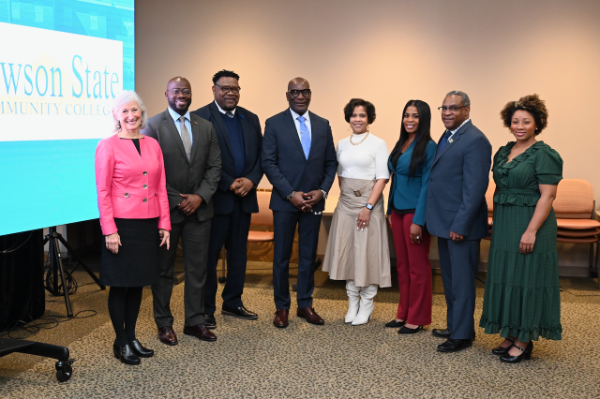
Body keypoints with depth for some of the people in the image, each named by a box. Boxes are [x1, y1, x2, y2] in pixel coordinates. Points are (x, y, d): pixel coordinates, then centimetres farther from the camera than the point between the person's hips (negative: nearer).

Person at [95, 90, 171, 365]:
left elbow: (161, 187, 11)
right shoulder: (108, 146, -5)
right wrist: (109, 230, -13)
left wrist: (164, 223, 7)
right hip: (122, 224, -5)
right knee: (120, 285, 4)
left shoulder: (153, 145, 9)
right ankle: (121, 342, 17)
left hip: (148, 225, 5)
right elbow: (103, 192, -8)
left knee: (137, 283, 13)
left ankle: (132, 337, 25)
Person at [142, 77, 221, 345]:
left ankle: (195, 321, 21)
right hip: (166, 210, -3)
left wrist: (200, 196, -8)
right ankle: (164, 323, 21)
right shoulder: (153, 125, -4)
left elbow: (214, 167, 6)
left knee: (197, 268, 9)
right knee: (163, 269, 8)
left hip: (199, 209, 4)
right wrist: (176, 201, -12)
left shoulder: (205, 127, 9)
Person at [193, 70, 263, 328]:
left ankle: (233, 303, 27)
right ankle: (206, 309, 13)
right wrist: (229, 184, -16)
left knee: (238, 253, 14)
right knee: (209, 254, 3)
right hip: (216, 198, -6)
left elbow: (260, 156, 10)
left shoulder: (251, 119, 13)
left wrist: (251, 180, -8)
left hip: (244, 198, 6)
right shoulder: (200, 118, -6)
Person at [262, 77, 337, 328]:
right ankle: (282, 307, 17)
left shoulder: (322, 125, 8)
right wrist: (290, 194, -14)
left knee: (309, 256, 10)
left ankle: (305, 304, 22)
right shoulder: (274, 124, -2)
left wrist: (322, 191, -6)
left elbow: (330, 163, 9)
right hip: (285, 201, -3)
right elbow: (268, 163, -7)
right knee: (281, 257, 5)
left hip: (314, 201, 3)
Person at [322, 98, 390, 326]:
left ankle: (366, 305, 12)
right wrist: (344, 194, 6)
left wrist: (368, 207, -16)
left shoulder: (377, 144, -5)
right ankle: (352, 303, 19)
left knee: (366, 252, -1)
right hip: (345, 204, 5)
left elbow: (382, 178, -10)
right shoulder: (342, 144, 10)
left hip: (368, 203, -5)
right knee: (347, 252, 7)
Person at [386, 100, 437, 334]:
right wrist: (390, 210, 12)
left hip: (415, 212, -7)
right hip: (398, 211, 7)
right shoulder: (401, 144, 11)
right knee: (402, 264, 13)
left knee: (417, 266, 3)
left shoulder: (428, 147, -12)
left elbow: (427, 185, -15)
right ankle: (403, 313, 24)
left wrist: (418, 220, -18)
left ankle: (417, 318, 13)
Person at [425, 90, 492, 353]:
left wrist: (460, 225, -22)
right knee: (449, 279, 18)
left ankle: (462, 335, 12)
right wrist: (437, 220, 13)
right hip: (445, 223, 9)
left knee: (462, 281, 1)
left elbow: (475, 187, -20)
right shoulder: (447, 137, 14)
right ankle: (454, 326, 31)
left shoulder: (475, 140, -16)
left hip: (461, 225, -9)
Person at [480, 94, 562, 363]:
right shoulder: (503, 152, 11)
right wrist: (497, 223, 10)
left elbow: (547, 195, -16)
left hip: (529, 224, -7)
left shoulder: (543, 154, -10)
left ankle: (524, 343, 9)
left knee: (526, 278, -2)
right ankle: (510, 336, 22)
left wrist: (531, 231, -22)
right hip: (504, 225, 8)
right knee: (505, 277, 11)